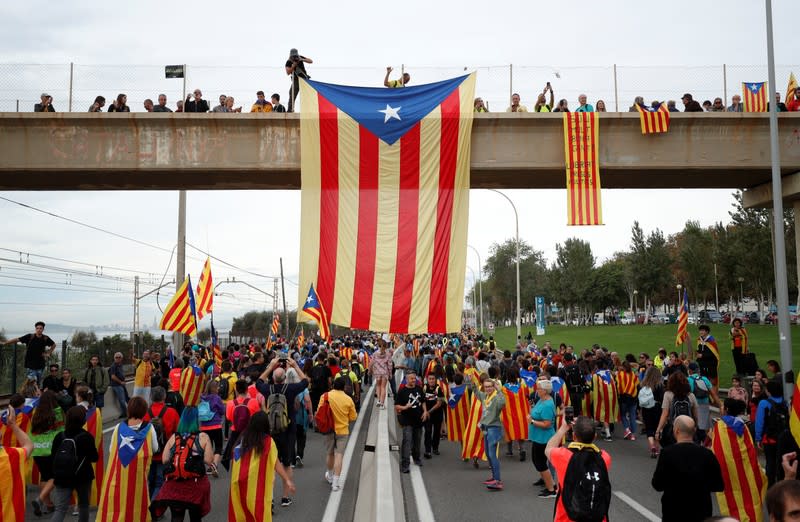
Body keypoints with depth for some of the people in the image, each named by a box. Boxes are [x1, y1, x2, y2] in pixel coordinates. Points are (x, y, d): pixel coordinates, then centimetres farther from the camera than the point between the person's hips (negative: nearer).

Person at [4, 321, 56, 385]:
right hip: (30, 365, -3)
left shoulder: (46, 339, -1)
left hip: (40, 365, 3)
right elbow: (17, 340, -8)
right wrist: (4, 343, -11)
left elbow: (53, 345, 18)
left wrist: (49, 353, 7)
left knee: (38, 384, 9)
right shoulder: (30, 337, -8)